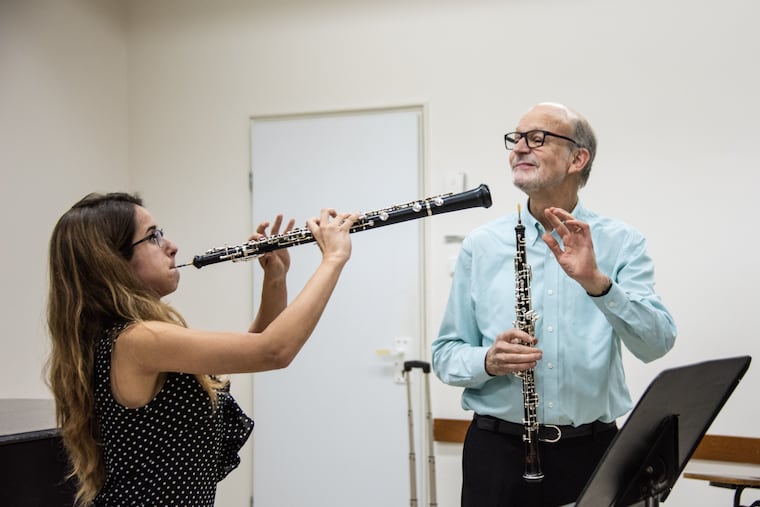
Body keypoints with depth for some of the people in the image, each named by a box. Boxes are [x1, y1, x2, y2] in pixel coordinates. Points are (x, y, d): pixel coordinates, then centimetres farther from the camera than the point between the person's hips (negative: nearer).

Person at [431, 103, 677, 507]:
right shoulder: (481, 246, 3)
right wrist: (488, 361, -16)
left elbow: (656, 344, -14)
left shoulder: (622, 243, -1)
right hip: (497, 447, 1)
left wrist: (596, 281, -28)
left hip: (592, 448, -1)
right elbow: (446, 355, 5)